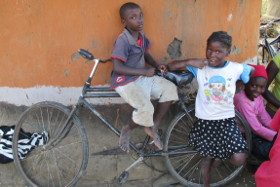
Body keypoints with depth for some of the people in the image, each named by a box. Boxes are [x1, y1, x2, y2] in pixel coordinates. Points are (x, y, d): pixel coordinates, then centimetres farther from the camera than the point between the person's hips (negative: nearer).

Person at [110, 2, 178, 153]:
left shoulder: (141, 35, 4)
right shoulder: (123, 40, -21)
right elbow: (117, 67, -25)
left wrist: (156, 65, -1)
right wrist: (144, 71, -22)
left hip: (141, 77, 8)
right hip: (125, 81, -8)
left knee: (170, 89, -4)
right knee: (145, 108, -27)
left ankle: (153, 127, 7)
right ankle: (127, 131, 6)